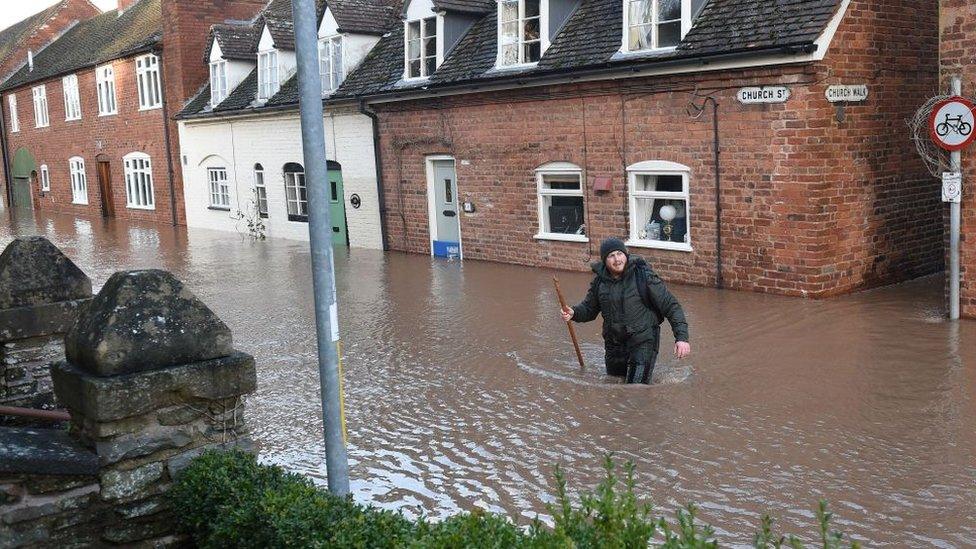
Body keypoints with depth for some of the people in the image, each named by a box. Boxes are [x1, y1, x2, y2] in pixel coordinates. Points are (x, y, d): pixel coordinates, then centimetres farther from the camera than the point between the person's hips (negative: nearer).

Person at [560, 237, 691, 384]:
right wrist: (573, 313, -11)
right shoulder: (600, 281, 1)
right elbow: (588, 308, 13)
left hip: (643, 341, -5)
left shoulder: (644, 275, -14)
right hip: (614, 343, 5)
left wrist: (682, 337, -22)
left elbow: (671, 306, -13)